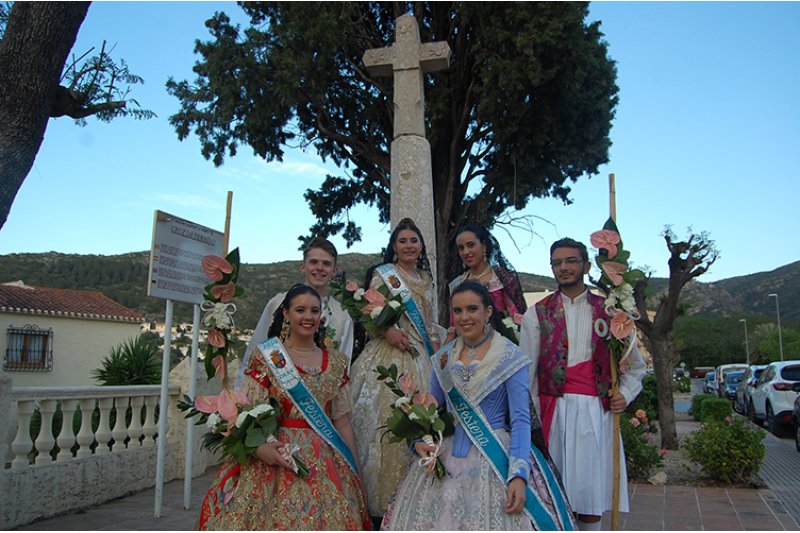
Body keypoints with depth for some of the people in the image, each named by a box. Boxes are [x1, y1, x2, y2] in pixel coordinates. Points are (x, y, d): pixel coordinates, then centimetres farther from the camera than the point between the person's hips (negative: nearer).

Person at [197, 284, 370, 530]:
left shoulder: (336, 362, 8)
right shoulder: (266, 356, -2)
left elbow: (342, 420, 10)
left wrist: (356, 471, 8)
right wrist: (258, 446, -25)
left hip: (325, 463, 3)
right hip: (276, 458, -3)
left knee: (326, 519, -1)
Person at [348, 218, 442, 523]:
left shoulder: (426, 279, 20)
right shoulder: (382, 274, 4)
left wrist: (436, 348, 9)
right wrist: (388, 331, -20)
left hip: (421, 358, 5)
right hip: (389, 356, -5)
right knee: (387, 422, -9)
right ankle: (383, 501, 1)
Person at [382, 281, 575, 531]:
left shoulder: (511, 357, -7)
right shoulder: (443, 357, 7)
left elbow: (520, 420, -11)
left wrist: (519, 475, -21)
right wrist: (420, 440, -5)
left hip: (495, 458, -4)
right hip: (447, 457, 4)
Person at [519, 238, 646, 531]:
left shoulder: (608, 311, 10)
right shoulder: (537, 314, 6)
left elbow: (636, 365, 17)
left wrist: (625, 394, 0)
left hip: (596, 410, 1)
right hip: (554, 410, -1)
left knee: (591, 487, 5)